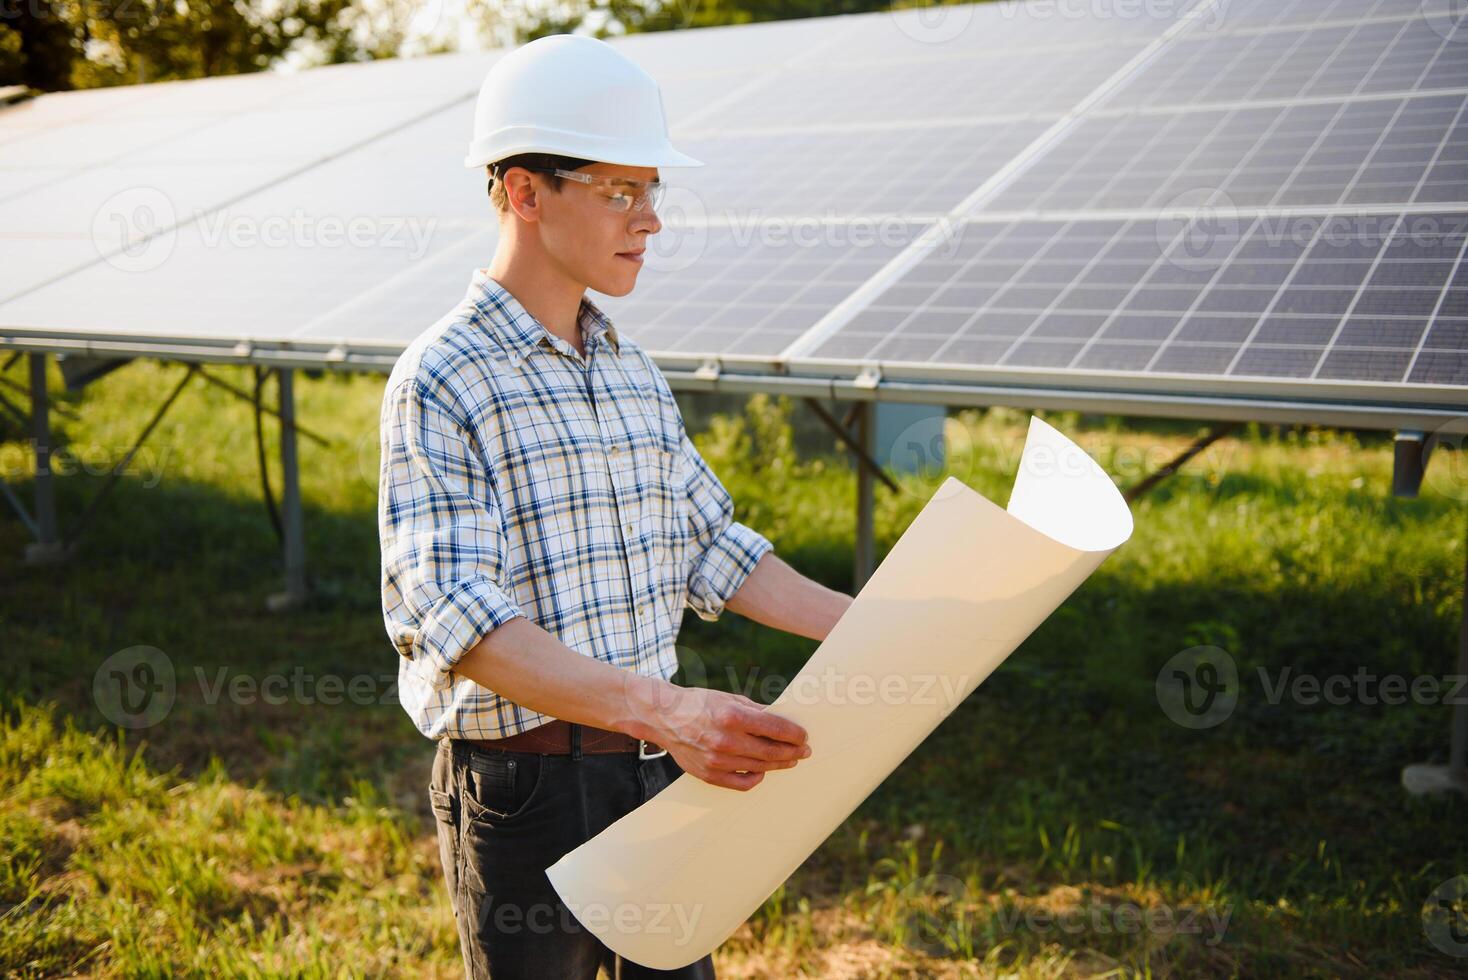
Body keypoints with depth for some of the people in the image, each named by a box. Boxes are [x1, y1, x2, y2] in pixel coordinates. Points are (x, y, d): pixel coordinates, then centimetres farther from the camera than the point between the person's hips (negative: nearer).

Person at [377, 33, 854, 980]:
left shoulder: (633, 371, 9)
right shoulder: (444, 381, -15)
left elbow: (707, 545, 14)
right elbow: (453, 616, -26)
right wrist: (661, 707, -38)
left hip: (659, 767, 7)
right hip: (525, 786, -7)